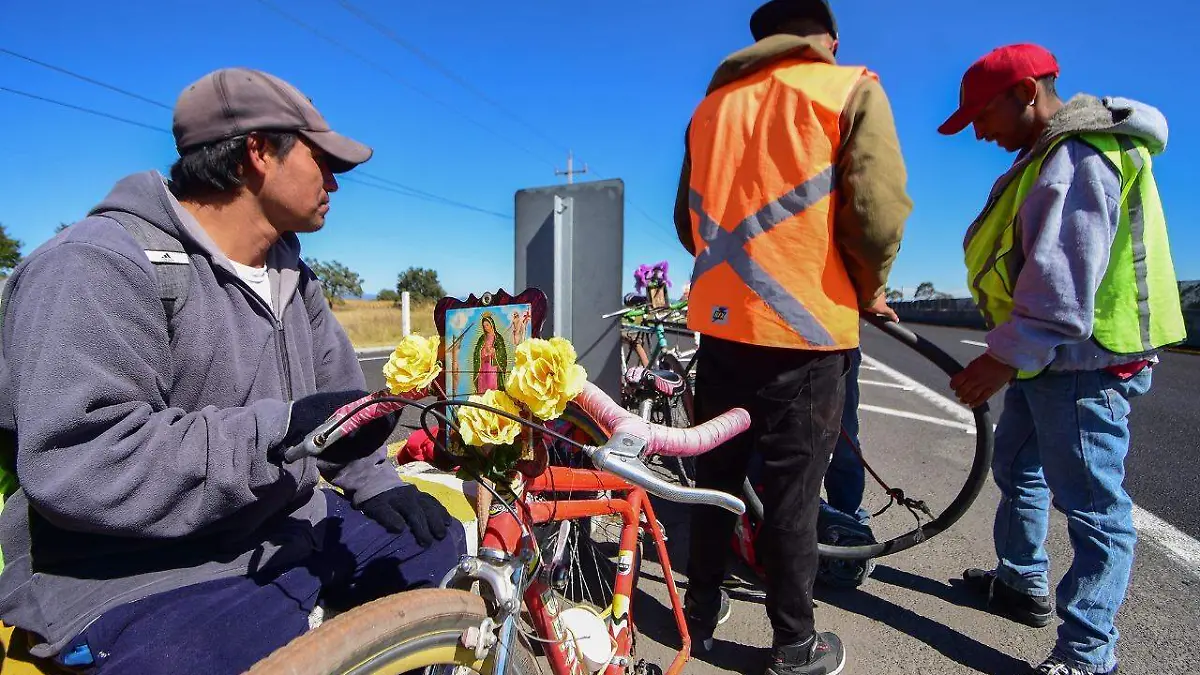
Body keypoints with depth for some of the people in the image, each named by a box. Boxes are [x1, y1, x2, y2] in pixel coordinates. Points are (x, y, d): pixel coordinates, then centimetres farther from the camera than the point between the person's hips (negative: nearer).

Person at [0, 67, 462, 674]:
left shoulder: (293, 277, 10)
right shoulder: (97, 266, -17)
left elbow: (338, 393, 16)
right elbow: (75, 466, -26)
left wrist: (376, 485, 4)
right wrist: (279, 429, -30)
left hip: (284, 528, 8)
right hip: (135, 575, -7)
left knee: (441, 543, 10)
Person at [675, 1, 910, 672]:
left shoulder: (715, 101, 17)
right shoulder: (851, 89, 2)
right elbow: (878, 211, -10)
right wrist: (869, 289, 7)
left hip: (720, 320, 5)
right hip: (805, 325, -4)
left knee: (715, 477, 16)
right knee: (792, 494, 6)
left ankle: (702, 611, 31)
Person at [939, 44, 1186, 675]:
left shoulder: (1078, 157, -18)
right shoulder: (1049, 153, 16)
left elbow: (1063, 281, -28)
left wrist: (1006, 355, -28)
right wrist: (1012, 354, 21)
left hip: (1083, 362, -11)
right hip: (1046, 360, 11)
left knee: (1092, 503, 0)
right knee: (1017, 469, 21)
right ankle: (1021, 582, 39)